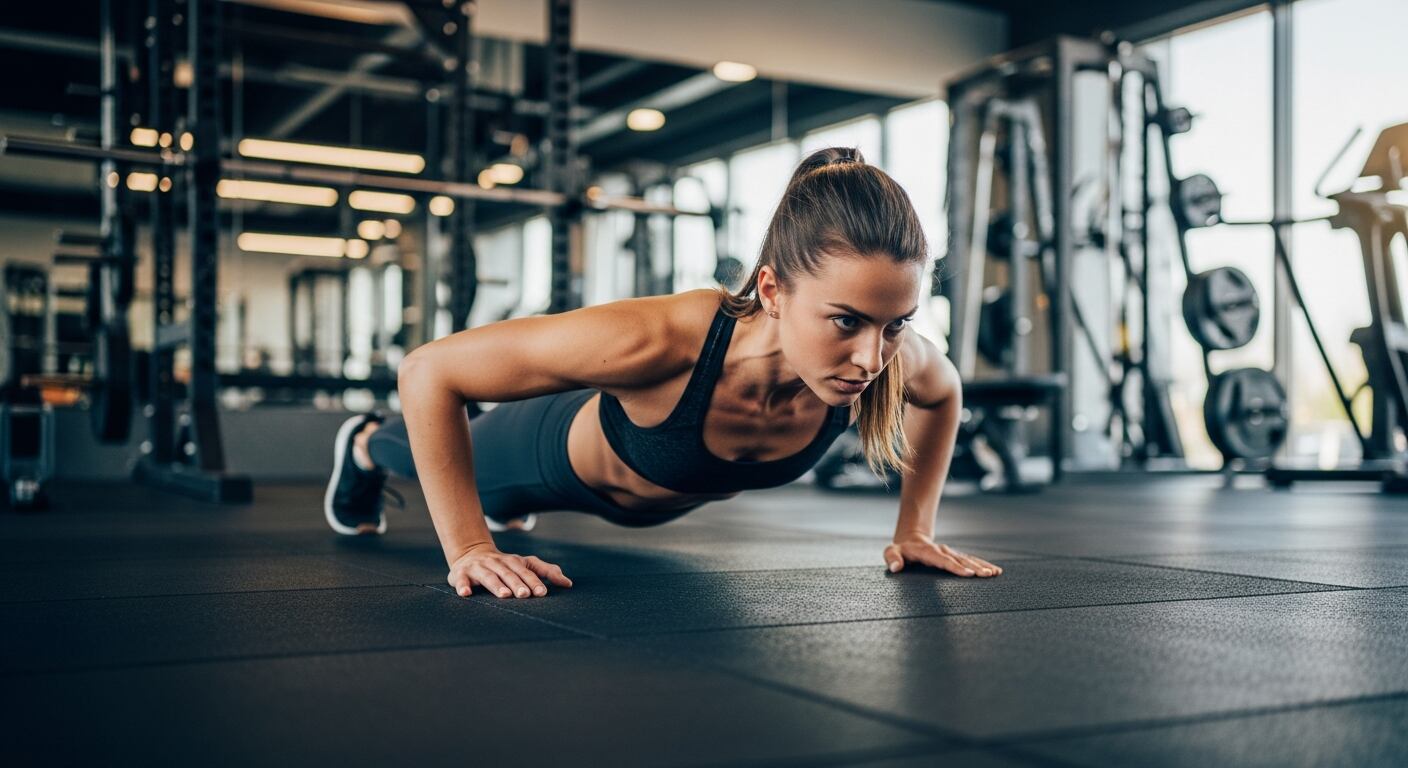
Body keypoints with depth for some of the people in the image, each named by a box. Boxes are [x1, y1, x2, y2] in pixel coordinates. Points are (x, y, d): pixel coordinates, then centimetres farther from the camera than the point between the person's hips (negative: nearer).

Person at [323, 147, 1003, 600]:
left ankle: (506, 502, 77)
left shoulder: (889, 358, -37)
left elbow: (942, 391, -8)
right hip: (562, 452, -4)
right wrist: (467, 550, -40)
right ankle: (367, 444, 66)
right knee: (475, 472, 32)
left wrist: (914, 529, -10)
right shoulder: (664, 339, -51)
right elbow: (430, 371, -40)